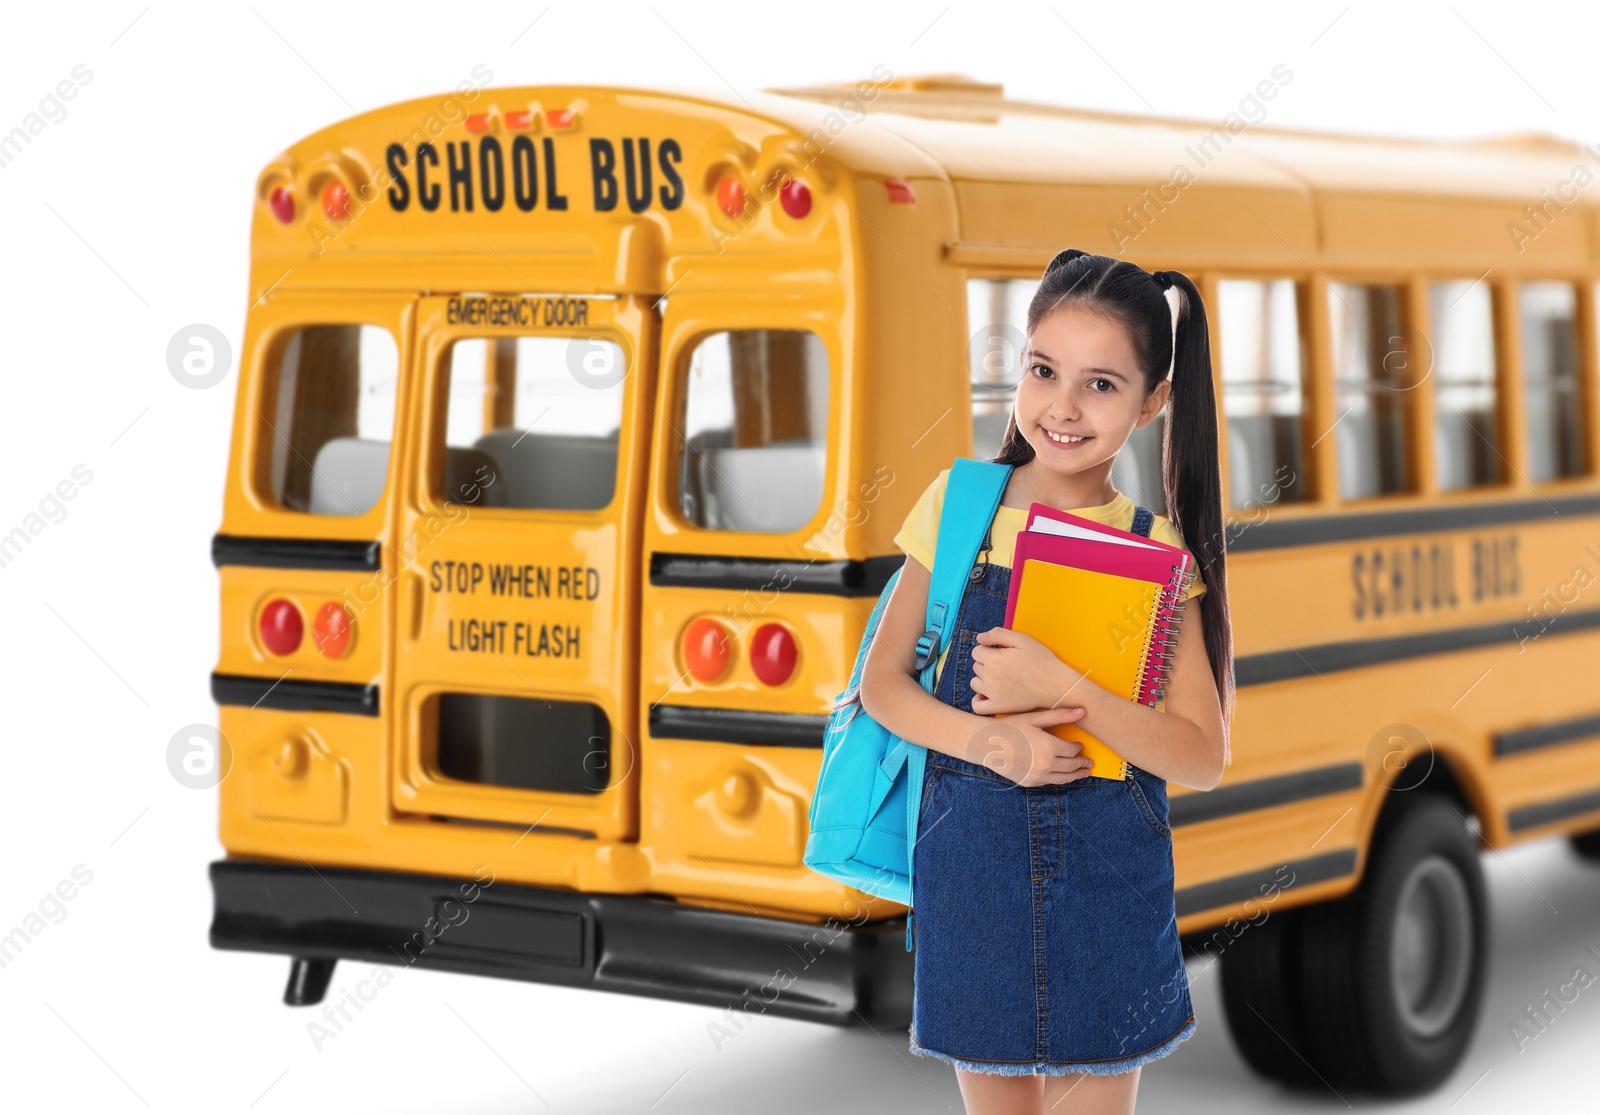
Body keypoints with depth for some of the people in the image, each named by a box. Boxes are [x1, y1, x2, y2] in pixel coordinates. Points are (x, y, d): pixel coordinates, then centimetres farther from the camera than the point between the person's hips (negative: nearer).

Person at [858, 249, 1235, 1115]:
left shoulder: (1157, 552, -4)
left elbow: (1202, 757, -9)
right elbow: (882, 680, 1)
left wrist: (1061, 688, -22)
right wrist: (986, 739, -17)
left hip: (1108, 877, -1)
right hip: (971, 857, 1)